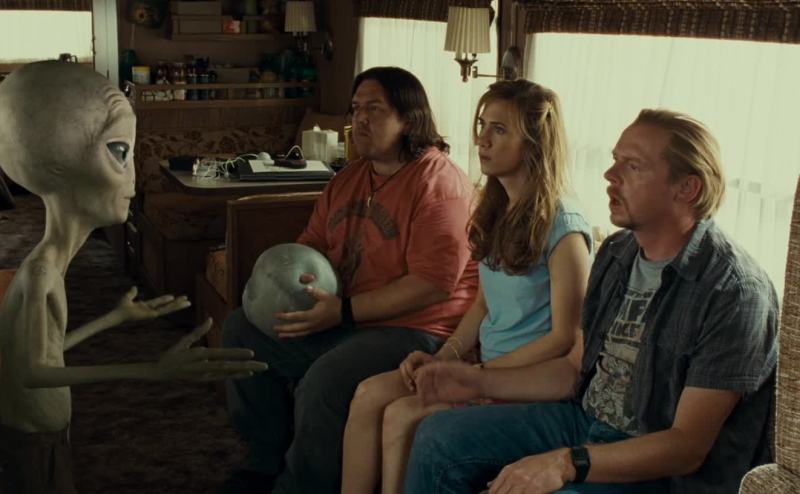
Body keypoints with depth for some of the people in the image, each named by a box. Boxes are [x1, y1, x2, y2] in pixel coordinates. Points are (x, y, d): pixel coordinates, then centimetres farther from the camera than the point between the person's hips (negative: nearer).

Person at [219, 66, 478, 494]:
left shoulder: (438, 183, -15)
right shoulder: (350, 178, 13)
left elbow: (434, 283, -23)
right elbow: (312, 243, 21)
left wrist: (345, 310, -24)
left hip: (413, 330, -9)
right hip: (340, 319, 9)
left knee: (324, 383, -33)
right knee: (240, 329, 7)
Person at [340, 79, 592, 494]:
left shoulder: (563, 230, -16)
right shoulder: (498, 213, 9)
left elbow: (564, 338, -15)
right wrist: (444, 356, 1)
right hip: (484, 364, 8)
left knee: (402, 416, -21)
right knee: (370, 393, -9)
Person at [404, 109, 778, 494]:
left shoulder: (734, 293, -21)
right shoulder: (616, 254, 5)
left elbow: (688, 447, -23)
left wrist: (567, 463, -33)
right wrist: (479, 381, 7)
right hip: (585, 418, 8)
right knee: (439, 437, 0)